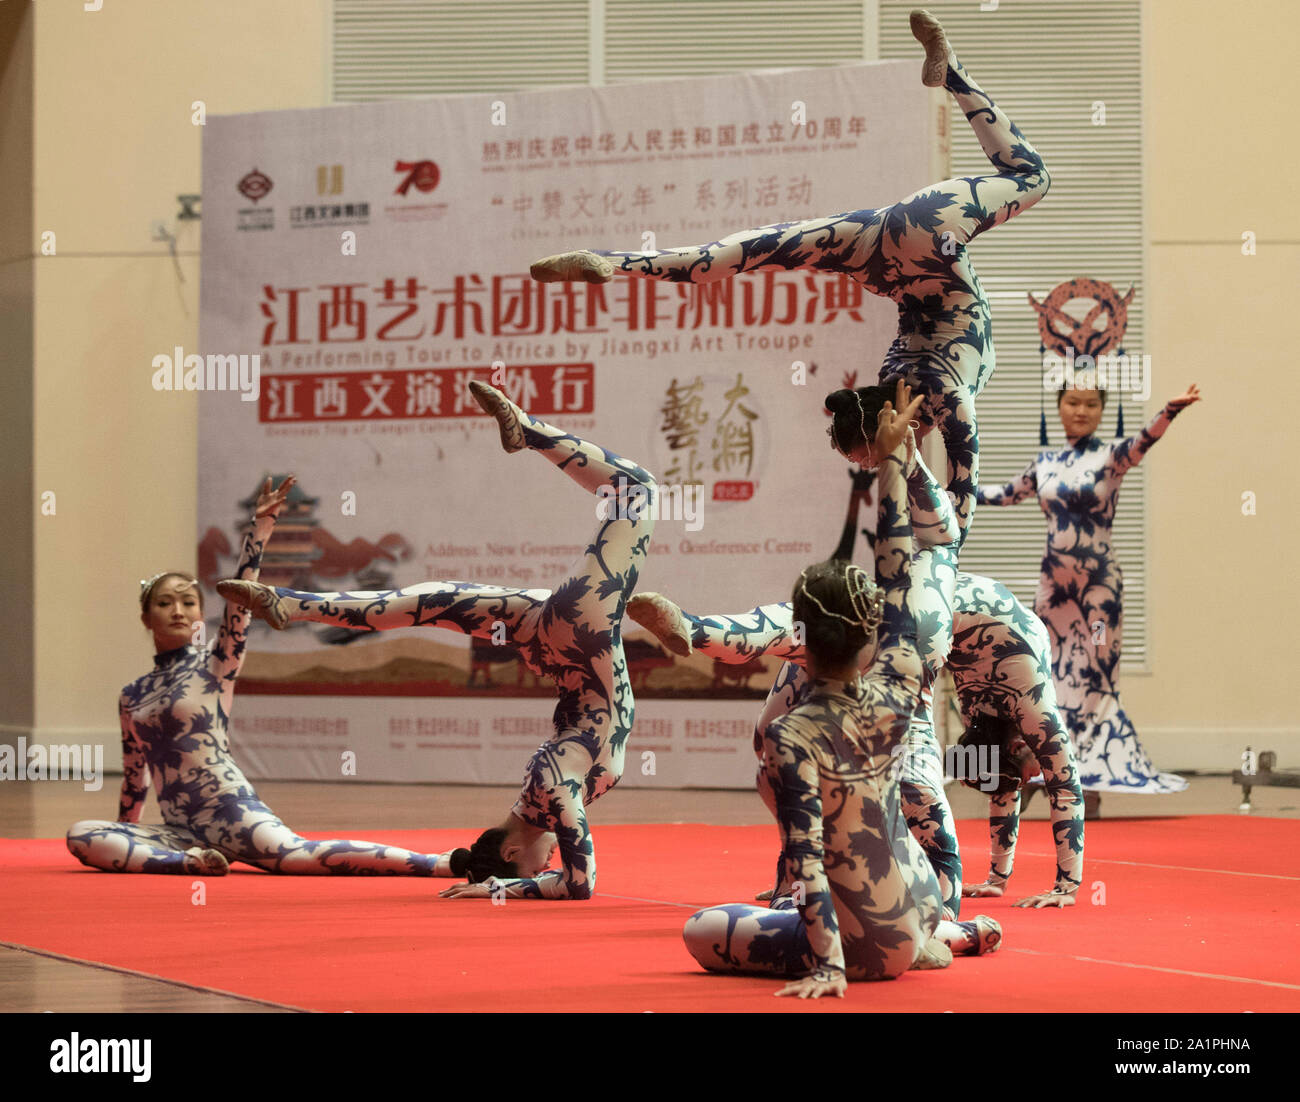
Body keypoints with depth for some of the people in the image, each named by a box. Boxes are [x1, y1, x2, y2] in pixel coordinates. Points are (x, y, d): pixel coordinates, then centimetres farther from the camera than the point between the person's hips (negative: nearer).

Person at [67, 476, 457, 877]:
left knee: (297, 855, -31)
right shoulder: (133, 696, 15)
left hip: (232, 813, -5)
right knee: (82, 836, -16)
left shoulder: (213, 664, 4)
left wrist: (261, 527, -18)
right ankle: (188, 860, -26)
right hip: (180, 829, 5)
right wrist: (124, 841, 32)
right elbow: (134, 775, 25)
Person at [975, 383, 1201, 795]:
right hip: (1054, 583, 4)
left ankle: (1102, 763, 3)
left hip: (1098, 584, -4)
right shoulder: (1044, 463, 9)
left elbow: (1145, 439, -25)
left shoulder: (1111, 457, -4)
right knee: (1055, 674, 8)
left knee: (1097, 678, -3)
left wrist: (1170, 410, -45)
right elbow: (1008, 493, 26)